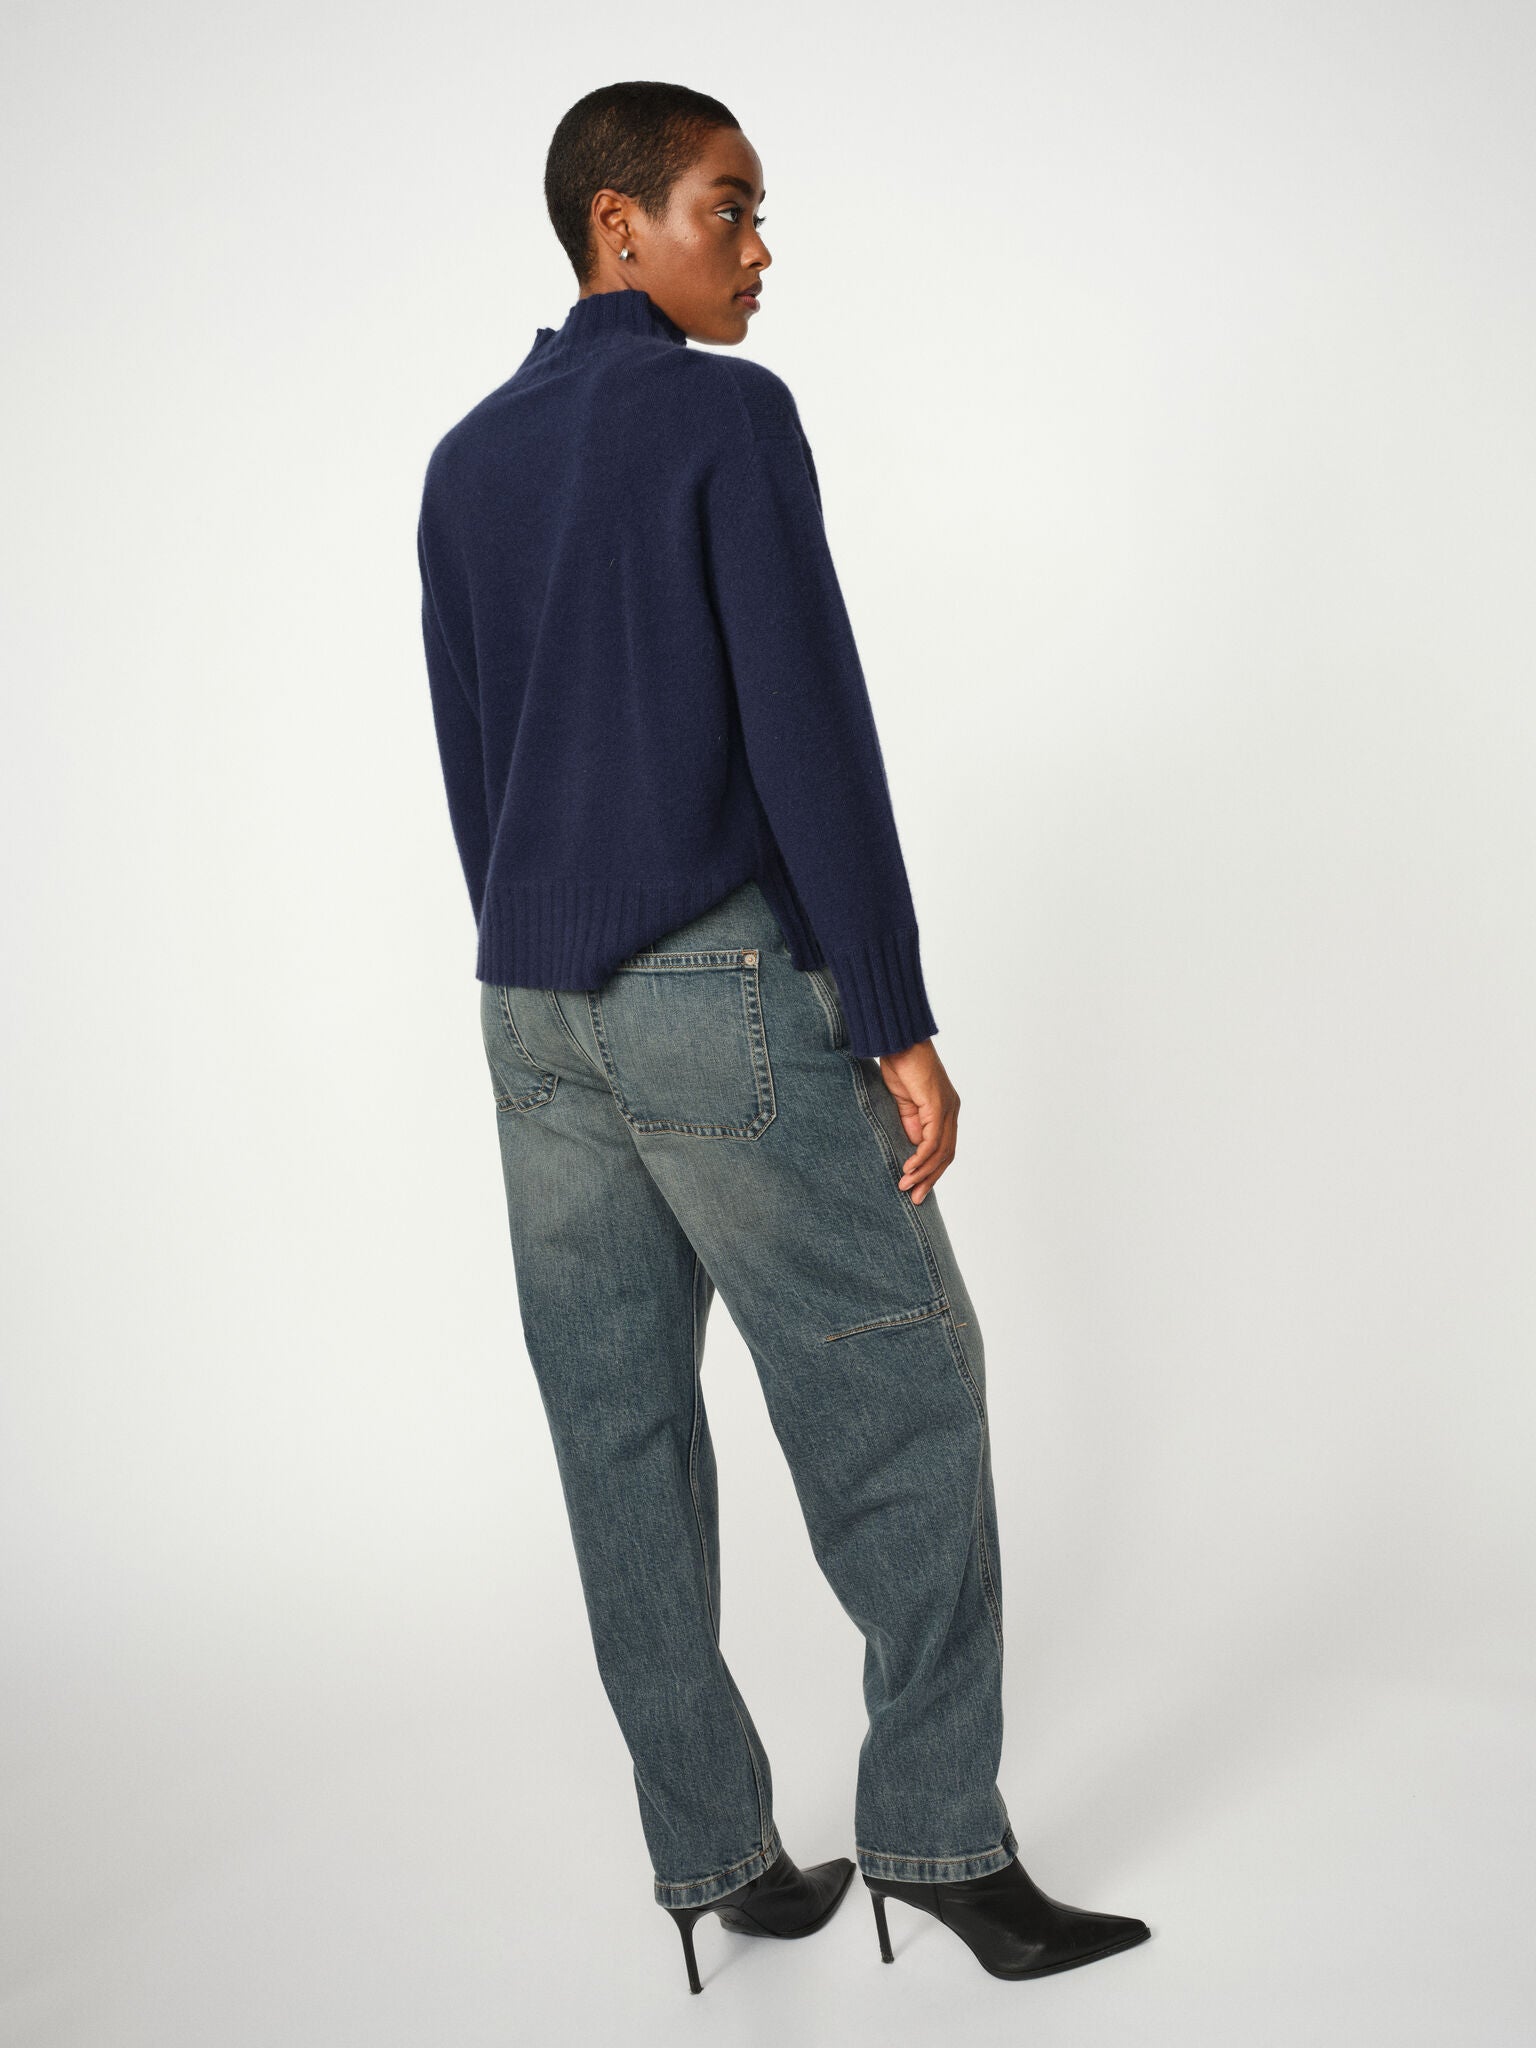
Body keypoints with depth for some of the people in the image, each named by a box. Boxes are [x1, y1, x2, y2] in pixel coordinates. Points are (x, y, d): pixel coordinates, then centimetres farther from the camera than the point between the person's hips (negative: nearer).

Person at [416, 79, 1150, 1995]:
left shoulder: (464, 466, 15)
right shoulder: (727, 415, -7)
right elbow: (809, 727, -15)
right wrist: (899, 1023, -13)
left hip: (534, 1009, 7)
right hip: (722, 989, -7)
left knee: (624, 1430, 7)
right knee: (898, 1392, 3)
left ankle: (713, 1852, 17)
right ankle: (933, 1827, 8)